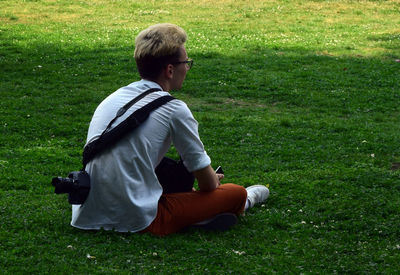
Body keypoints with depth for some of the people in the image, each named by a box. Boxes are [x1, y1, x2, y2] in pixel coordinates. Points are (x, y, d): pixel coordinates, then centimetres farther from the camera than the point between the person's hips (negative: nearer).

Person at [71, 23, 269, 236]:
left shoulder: (111, 99, 12)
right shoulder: (173, 109, -8)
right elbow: (207, 183, 0)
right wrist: (214, 179, 25)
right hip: (137, 221, -8)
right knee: (236, 194, 8)